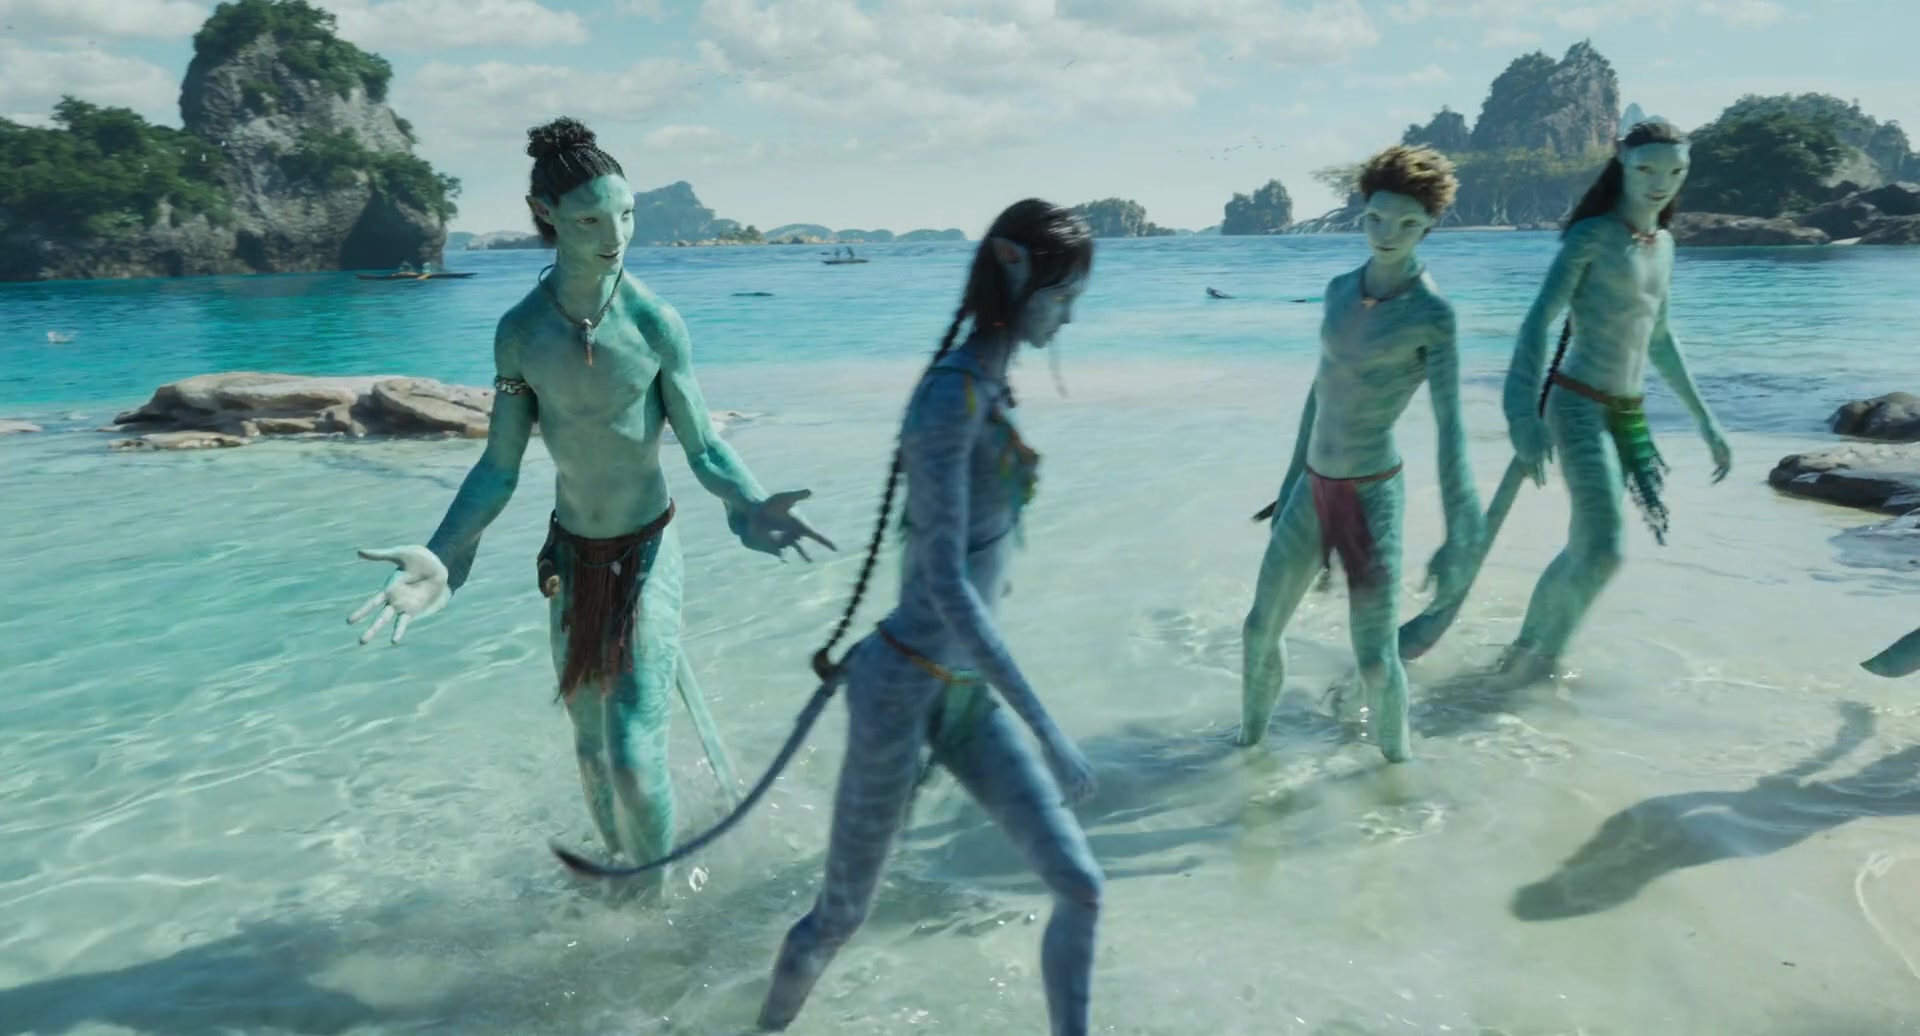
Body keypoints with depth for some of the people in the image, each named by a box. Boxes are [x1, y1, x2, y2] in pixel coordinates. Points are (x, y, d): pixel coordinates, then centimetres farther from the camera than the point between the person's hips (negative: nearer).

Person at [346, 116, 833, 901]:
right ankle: (618, 870, 42)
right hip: (571, 554, 3)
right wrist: (442, 558, -16)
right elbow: (499, 467, -3)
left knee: (635, 752, -8)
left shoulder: (654, 322, -16)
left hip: (647, 551, -3)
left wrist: (748, 505, -29)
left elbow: (702, 445, -9)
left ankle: (658, 888, 19)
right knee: (590, 742, 17)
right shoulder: (520, 330, -8)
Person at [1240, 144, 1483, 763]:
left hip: (1372, 493, -6)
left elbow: (1451, 426, -20)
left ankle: (1395, 759, 24)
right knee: (1260, 630, 13)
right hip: (1314, 485, 6)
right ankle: (1250, 738, 36)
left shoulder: (1431, 314, -15)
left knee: (1375, 658, -5)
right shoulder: (1340, 290, 4)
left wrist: (1458, 535, -26)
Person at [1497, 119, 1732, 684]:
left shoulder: (1664, 245, 13)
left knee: (1585, 551, 11)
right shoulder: (1591, 236, -10)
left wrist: (1705, 421, 23)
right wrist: (1525, 413, -32)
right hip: (1579, 404, -7)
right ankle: (1542, 653, 8)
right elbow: (1538, 322, -19)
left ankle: (1530, 649, 28)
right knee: (1603, 553, -16)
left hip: (1630, 413, 8)